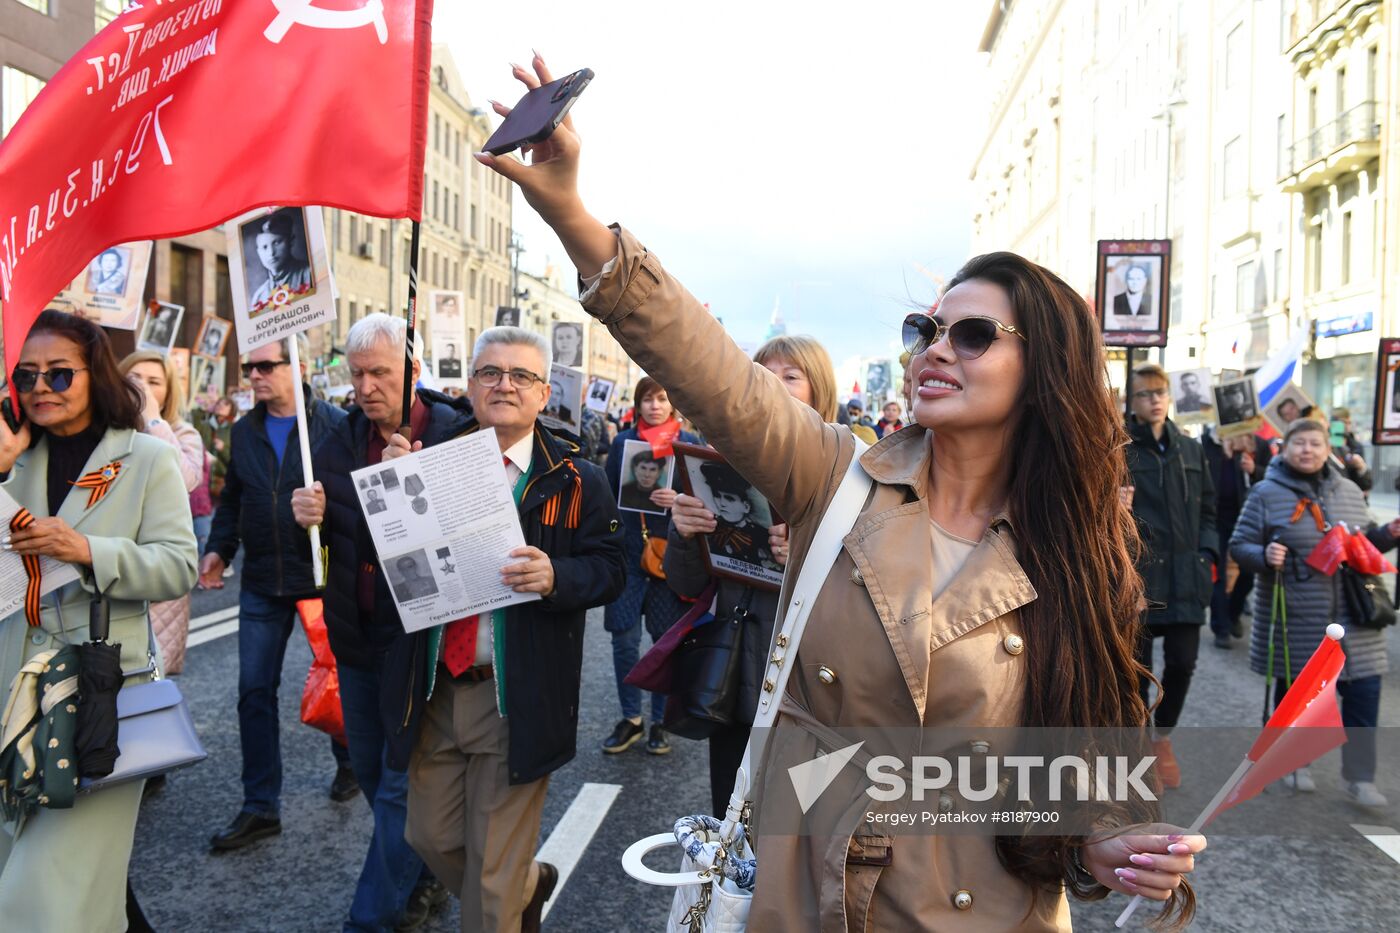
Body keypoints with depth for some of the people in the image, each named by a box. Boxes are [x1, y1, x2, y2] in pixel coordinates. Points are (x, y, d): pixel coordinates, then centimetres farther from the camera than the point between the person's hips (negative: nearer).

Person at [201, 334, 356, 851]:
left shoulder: (336, 426, -10)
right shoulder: (244, 430, 8)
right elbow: (232, 498, 16)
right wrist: (219, 548, 6)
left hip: (324, 576, -4)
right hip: (262, 581, 5)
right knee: (255, 691, 4)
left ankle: (349, 763, 38)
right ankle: (260, 807, 13)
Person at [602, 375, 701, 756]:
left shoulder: (690, 443, 3)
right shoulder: (622, 442, 7)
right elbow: (608, 495, 10)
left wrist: (680, 501, -17)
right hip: (627, 553, 1)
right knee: (624, 640, 0)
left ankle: (660, 721, 19)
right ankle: (630, 718, 17)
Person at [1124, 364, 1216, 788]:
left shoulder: (1190, 450, 12)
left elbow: (1208, 510, 18)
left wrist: (1207, 555, 5)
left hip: (1185, 578, 4)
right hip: (1137, 576, -4)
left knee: (1182, 662, 6)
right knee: (1138, 665, 5)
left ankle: (1163, 735, 31)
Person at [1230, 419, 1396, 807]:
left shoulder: (1349, 491, 10)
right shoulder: (1267, 494, -4)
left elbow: (1365, 541, 22)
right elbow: (1239, 545, -3)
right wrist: (1264, 555, -23)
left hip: (1352, 620, 4)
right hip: (1295, 621, -3)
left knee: (1363, 692, 0)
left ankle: (1359, 776, 14)